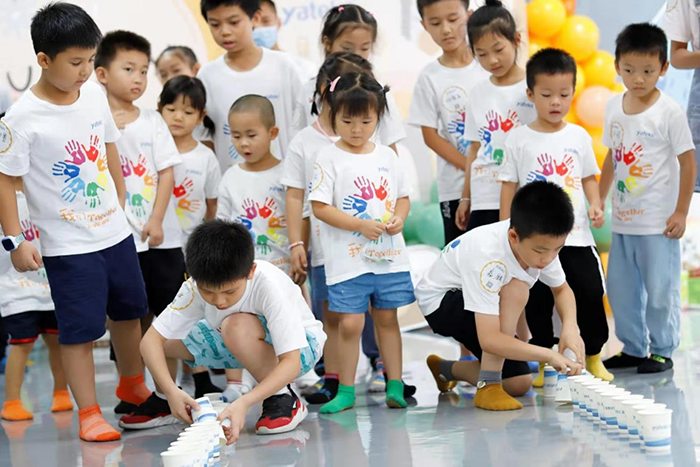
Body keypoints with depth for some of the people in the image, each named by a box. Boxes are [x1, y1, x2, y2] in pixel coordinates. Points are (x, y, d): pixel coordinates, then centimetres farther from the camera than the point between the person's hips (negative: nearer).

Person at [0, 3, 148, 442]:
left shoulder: (95, 95, -1)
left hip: (115, 230, 6)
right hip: (67, 244, -6)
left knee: (129, 311, 20)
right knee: (80, 329, -1)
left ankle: (133, 385, 42)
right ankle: (89, 413, 11)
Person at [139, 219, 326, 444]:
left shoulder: (268, 285, -36)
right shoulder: (195, 288, -23)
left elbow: (291, 363, -38)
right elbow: (151, 340, -23)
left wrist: (244, 402, -51)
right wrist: (171, 391, -39)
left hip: (299, 345, -5)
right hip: (240, 348, 5)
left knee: (238, 326, -36)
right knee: (166, 338, -11)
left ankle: (284, 399, -18)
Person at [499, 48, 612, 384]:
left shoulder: (579, 136, 5)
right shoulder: (518, 139, -1)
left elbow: (589, 178, 13)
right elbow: (509, 188, 1)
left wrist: (595, 205, -5)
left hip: (577, 236, 2)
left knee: (590, 294, 2)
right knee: (538, 302, 5)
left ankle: (594, 356, 18)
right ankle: (543, 362, 17)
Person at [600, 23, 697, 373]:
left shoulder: (669, 112, -12)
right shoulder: (614, 107, 5)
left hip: (658, 222, -6)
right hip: (623, 219, 6)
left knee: (660, 289, 0)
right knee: (620, 288, 12)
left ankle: (662, 351, 14)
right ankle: (633, 348, 25)